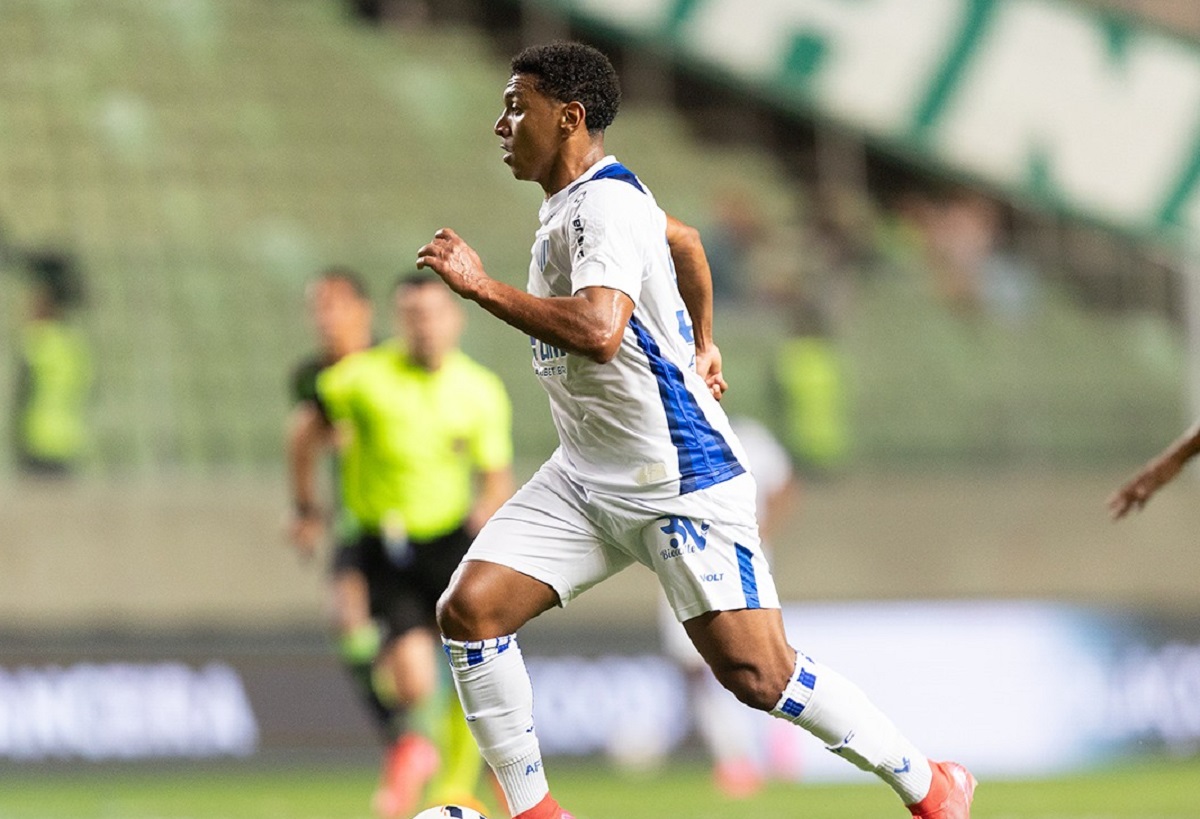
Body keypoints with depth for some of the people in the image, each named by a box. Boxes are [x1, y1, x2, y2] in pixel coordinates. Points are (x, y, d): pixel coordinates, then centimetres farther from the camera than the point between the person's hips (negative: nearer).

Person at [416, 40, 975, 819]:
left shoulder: (603, 205, -19)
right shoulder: (578, 199, 12)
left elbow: (597, 332, -36)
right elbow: (683, 239, 31)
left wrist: (481, 286, -30)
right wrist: (702, 345, 38)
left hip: (682, 482, -9)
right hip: (588, 479, 9)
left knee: (757, 673, -11)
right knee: (469, 609, -6)